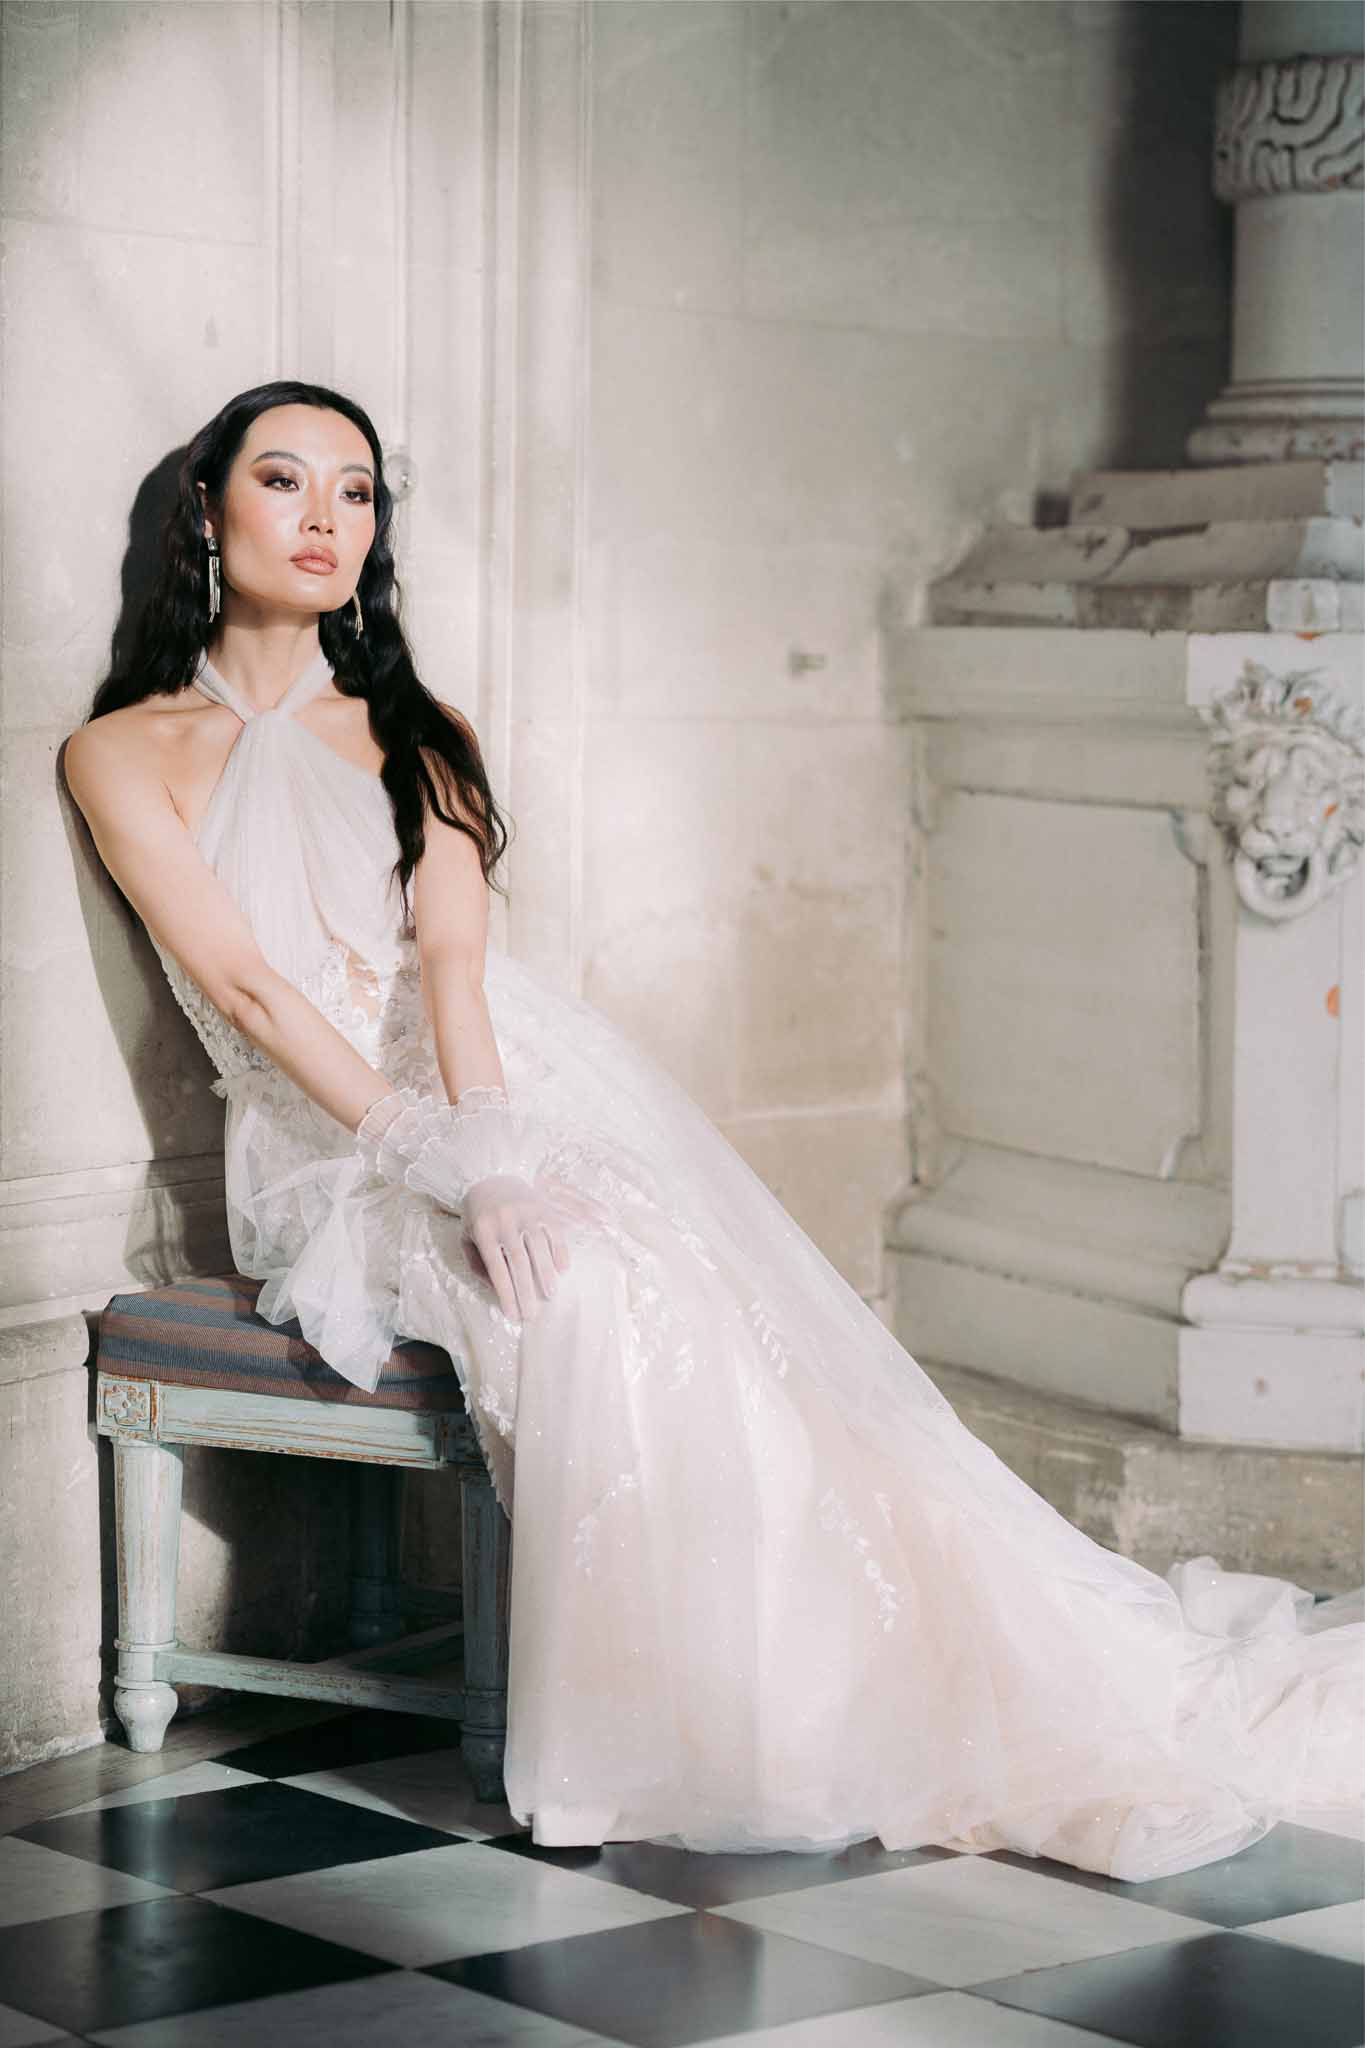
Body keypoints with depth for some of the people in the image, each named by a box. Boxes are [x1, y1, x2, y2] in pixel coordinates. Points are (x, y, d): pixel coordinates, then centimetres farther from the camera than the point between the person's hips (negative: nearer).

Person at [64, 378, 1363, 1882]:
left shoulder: (413, 734, 18)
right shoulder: (127, 753, 7)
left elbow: (453, 953, 0)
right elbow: (246, 984, -6)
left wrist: (495, 1148, -20)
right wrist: (446, 1167, -19)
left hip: (517, 1092, 3)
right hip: (332, 1147, -3)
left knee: (718, 1298, -24)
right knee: (592, 1293, -32)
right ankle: (668, 1727, -29)